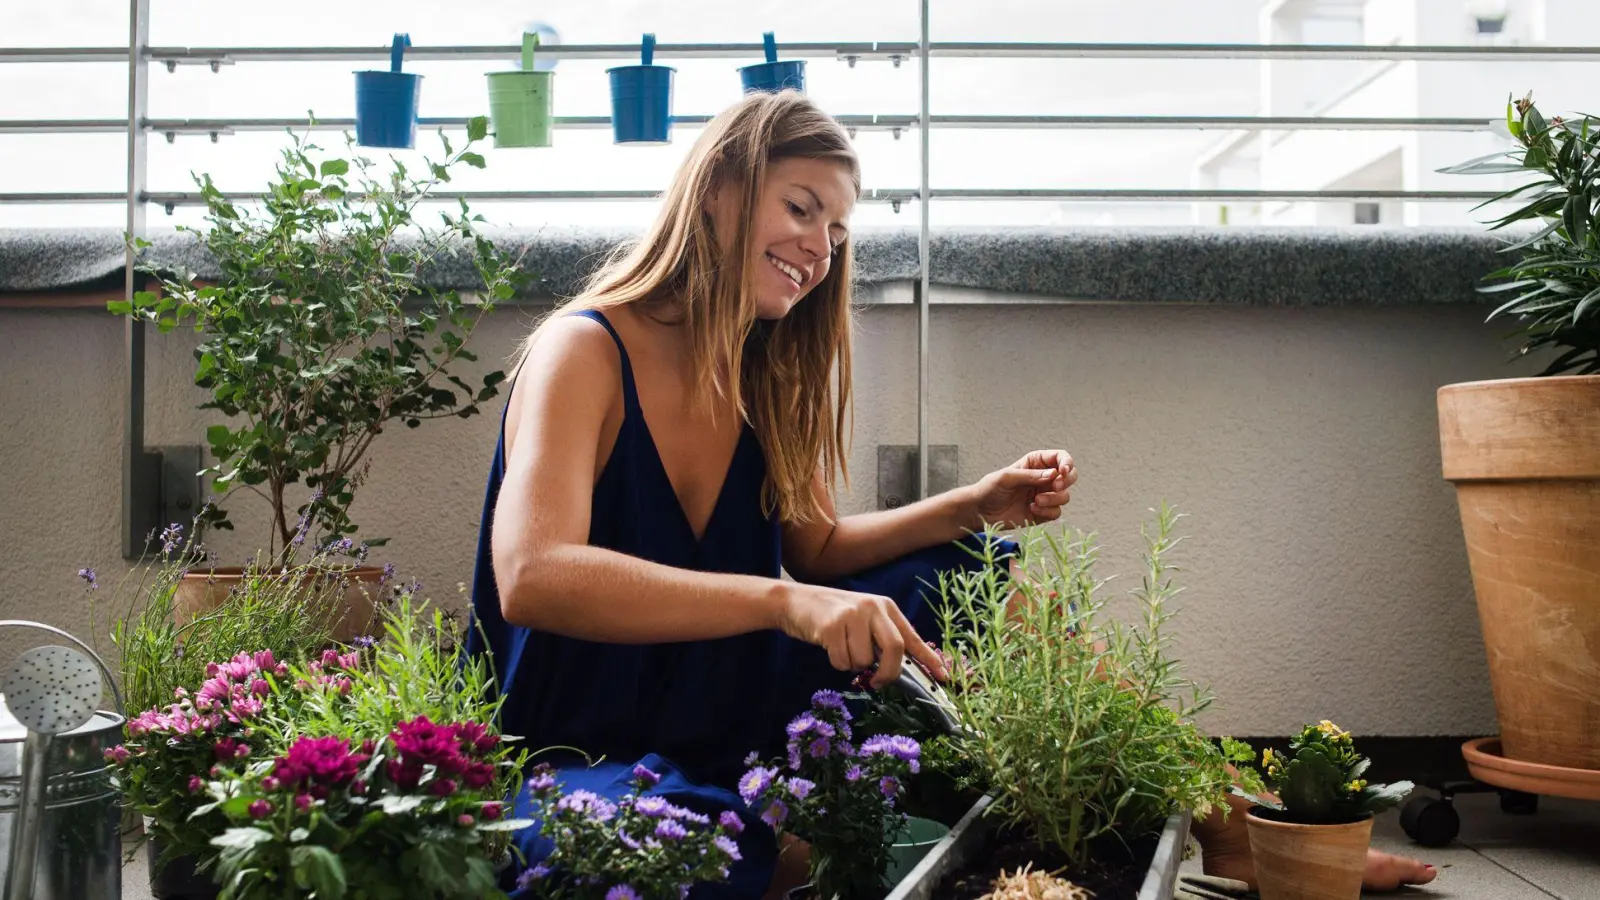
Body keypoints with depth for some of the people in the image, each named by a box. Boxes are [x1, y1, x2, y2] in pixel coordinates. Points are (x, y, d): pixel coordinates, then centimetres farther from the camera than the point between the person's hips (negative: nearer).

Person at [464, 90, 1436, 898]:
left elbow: (815, 550, 9)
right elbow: (533, 578, -31)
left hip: (724, 734, 6)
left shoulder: (762, 375, 5)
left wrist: (976, 508, -6)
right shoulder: (583, 352, -18)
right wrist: (781, 601, -39)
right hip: (572, 756, -6)